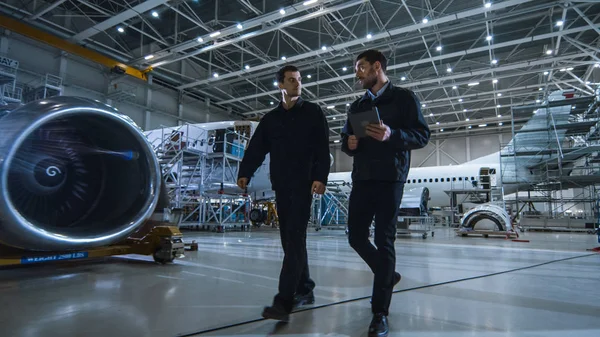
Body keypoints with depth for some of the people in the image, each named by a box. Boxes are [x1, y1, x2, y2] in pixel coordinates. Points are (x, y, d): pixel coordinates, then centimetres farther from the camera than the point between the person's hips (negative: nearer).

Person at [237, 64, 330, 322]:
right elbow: (256, 148, 7)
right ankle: (305, 290, 23)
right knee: (290, 240, 9)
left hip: (304, 184, -5)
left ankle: (283, 303, -13)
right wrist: (245, 173, -8)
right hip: (281, 185, 5)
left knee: (295, 239, -11)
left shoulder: (313, 113, 6)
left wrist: (320, 177, -18)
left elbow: (322, 149, -5)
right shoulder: (270, 118, 16)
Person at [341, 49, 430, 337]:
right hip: (362, 178, 6)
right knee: (356, 237, 6)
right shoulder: (356, 106, 19)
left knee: (384, 240, -5)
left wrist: (392, 135, -21)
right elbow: (345, 140, 20)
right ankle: (388, 275, 33)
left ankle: (380, 312, 5)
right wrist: (349, 143, -4)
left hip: (390, 178, -6)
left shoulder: (403, 97, 3)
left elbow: (422, 135, -4)